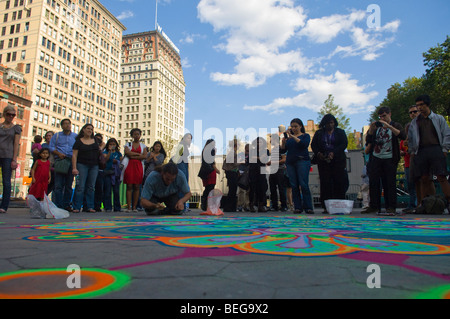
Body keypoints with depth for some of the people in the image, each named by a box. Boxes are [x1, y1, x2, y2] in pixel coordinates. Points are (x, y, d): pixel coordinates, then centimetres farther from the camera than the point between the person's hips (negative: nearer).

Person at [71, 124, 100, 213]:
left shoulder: (95, 140, 14)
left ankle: (90, 207, 7)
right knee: (80, 187, -7)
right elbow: (74, 155, -3)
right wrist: (74, 168, -13)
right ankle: (76, 207, -2)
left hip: (94, 166, 4)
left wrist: (100, 150, 5)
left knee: (91, 187, 3)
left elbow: (99, 150, 30)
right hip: (82, 165, -3)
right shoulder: (78, 141, 3)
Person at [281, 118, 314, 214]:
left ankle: (308, 207, -9)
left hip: (302, 161, -4)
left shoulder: (305, 135, 9)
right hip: (290, 162, 4)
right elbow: (284, 149, 13)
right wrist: (283, 142, -6)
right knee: (294, 186, -2)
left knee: (303, 184, -13)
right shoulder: (289, 138, 19)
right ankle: (297, 207, 1)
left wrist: (292, 136, -16)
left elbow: (304, 144, -12)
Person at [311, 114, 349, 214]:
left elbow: (344, 144, -1)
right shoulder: (319, 133, 15)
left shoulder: (340, 132, 10)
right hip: (323, 161, 1)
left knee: (339, 182, -5)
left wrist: (334, 153, -15)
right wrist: (318, 153, -10)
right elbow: (313, 145, 10)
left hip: (338, 160, -1)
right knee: (325, 183, -4)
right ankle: (326, 207, -3)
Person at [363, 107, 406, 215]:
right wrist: (371, 129, -3)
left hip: (389, 159, -3)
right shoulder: (377, 126, 18)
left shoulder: (395, 125, 8)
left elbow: (403, 136, -12)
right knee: (373, 182, -1)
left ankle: (391, 207, 3)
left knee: (390, 183, -3)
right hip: (376, 158, 4)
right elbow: (368, 141, 12)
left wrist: (389, 126, -18)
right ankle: (374, 206, 5)